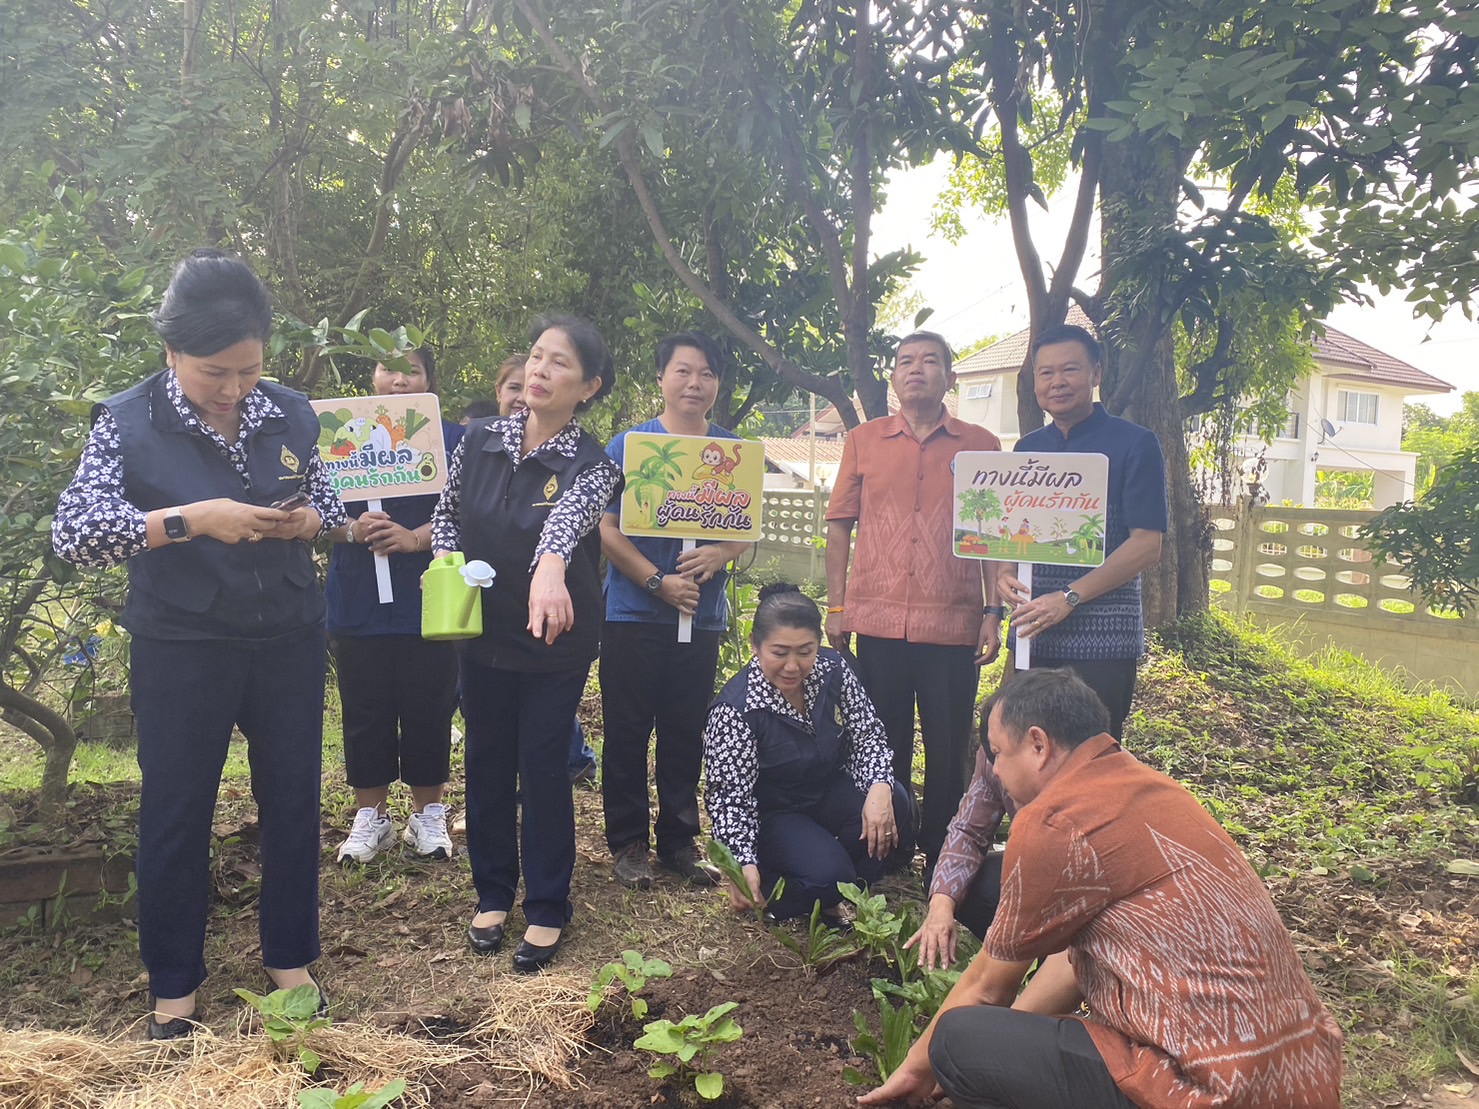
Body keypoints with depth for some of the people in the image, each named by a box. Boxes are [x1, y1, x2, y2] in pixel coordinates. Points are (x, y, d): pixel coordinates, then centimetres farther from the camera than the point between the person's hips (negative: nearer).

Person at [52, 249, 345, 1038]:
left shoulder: (291, 415, 1)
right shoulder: (127, 421, -8)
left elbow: (327, 507, 12)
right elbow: (72, 533, -16)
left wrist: (305, 519, -12)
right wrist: (192, 519, -25)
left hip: (289, 642, 3)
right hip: (181, 652, -3)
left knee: (292, 799, 12)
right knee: (175, 813, 9)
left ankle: (289, 956, 32)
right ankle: (173, 983, 28)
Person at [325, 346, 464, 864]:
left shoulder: (450, 439, 3)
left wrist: (414, 538, -21)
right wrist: (353, 530, -16)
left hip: (428, 601, -1)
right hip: (358, 602, 2)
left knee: (428, 710, 5)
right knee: (364, 713, 7)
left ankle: (427, 813, 21)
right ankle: (371, 815, 22)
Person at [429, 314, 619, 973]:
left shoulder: (590, 465, -15)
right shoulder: (478, 441, -3)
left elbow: (566, 515, -38)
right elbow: (446, 511, 12)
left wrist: (550, 567, -58)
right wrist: (445, 561, -9)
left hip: (556, 640, -4)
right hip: (484, 633, 4)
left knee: (543, 767, 4)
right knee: (487, 763, 14)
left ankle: (547, 909, 21)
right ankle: (493, 894, 32)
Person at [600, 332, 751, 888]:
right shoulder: (628, 445, -2)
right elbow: (608, 530, -6)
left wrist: (721, 552, -12)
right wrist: (658, 583, -16)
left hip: (702, 616, 3)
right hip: (635, 615, -3)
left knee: (686, 734, 11)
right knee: (628, 732, 4)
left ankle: (679, 842, 25)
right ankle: (628, 842, 18)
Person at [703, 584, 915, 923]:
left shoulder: (833, 670, -13)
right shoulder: (733, 710, -26)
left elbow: (867, 735, -9)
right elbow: (730, 797, -24)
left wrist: (879, 788, -29)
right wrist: (744, 863, -39)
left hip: (829, 791, 6)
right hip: (772, 815, -5)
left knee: (896, 806, -24)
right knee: (827, 873, -31)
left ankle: (831, 896, -2)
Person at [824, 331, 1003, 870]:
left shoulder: (981, 446, 7)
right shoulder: (864, 441, 9)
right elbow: (840, 525, 10)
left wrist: (992, 612, 1)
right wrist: (836, 606, 4)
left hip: (953, 625, -1)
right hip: (879, 622, 1)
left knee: (948, 751, 4)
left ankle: (942, 863, 20)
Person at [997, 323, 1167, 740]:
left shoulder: (1134, 444, -4)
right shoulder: (1027, 449, 12)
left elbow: (1146, 545, -10)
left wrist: (1069, 599, -18)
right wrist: (1005, 573, -4)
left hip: (1102, 640, -5)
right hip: (1032, 634, 5)